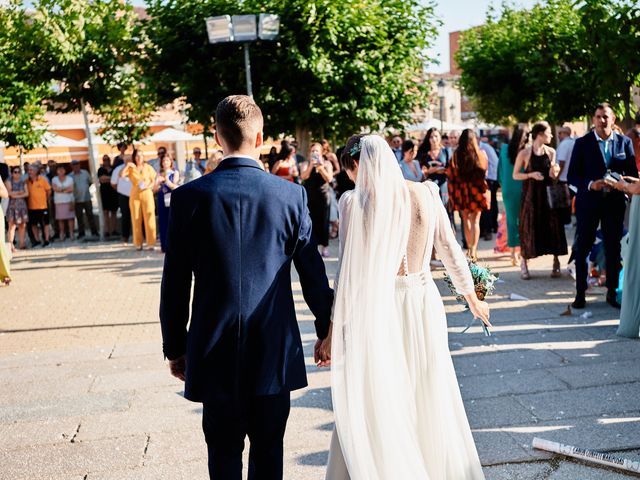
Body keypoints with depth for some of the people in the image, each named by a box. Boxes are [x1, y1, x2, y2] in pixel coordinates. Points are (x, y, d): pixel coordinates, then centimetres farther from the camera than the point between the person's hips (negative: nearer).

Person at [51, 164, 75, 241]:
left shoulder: (69, 179, 6)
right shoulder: (54, 179, 8)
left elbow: (71, 189, -5)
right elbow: (55, 188, -7)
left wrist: (61, 189, -5)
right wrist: (66, 189, -6)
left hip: (68, 201, -1)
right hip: (59, 202, 1)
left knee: (70, 217, -3)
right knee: (60, 218, 0)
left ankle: (71, 233, 1)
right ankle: (62, 235, 4)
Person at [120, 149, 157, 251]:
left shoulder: (148, 167, 6)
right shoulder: (131, 168, 5)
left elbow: (153, 180, 7)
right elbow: (121, 175, -9)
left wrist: (149, 186, -11)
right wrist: (127, 165, -14)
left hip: (147, 194, -1)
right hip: (135, 195, 1)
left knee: (149, 219, -5)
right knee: (136, 219, 2)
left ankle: (151, 243, -2)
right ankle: (138, 243, 9)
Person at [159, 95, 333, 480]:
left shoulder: (190, 197, -7)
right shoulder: (291, 195, -6)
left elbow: (175, 285, -4)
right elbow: (313, 273, 0)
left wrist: (175, 346, 8)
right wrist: (326, 329, 14)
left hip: (214, 353, 0)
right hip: (275, 351, 1)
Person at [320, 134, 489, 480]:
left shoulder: (355, 202, -10)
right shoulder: (426, 194, 0)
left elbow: (349, 273, -12)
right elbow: (451, 251, 8)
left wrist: (333, 332, -7)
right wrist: (472, 297, 24)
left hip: (378, 308, -4)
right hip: (423, 302, 4)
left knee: (376, 405, 9)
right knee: (429, 399, 18)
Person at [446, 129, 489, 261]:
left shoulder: (456, 154, -5)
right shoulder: (480, 154, -5)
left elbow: (450, 174, -5)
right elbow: (485, 172, 5)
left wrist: (452, 194, 3)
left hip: (461, 190, 1)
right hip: (477, 190, -1)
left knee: (466, 220, 15)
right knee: (475, 221, 2)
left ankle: (470, 248, 23)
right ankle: (473, 250, -9)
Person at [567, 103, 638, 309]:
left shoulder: (625, 142, 5)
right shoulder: (582, 143, -1)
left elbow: (632, 173, 7)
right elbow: (572, 176, -3)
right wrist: (591, 184, -19)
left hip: (615, 201, 2)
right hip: (588, 202, -2)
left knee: (614, 249, 8)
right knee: (582, 248, 3)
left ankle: (612, 292, 20)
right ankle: (580, 293, 12)